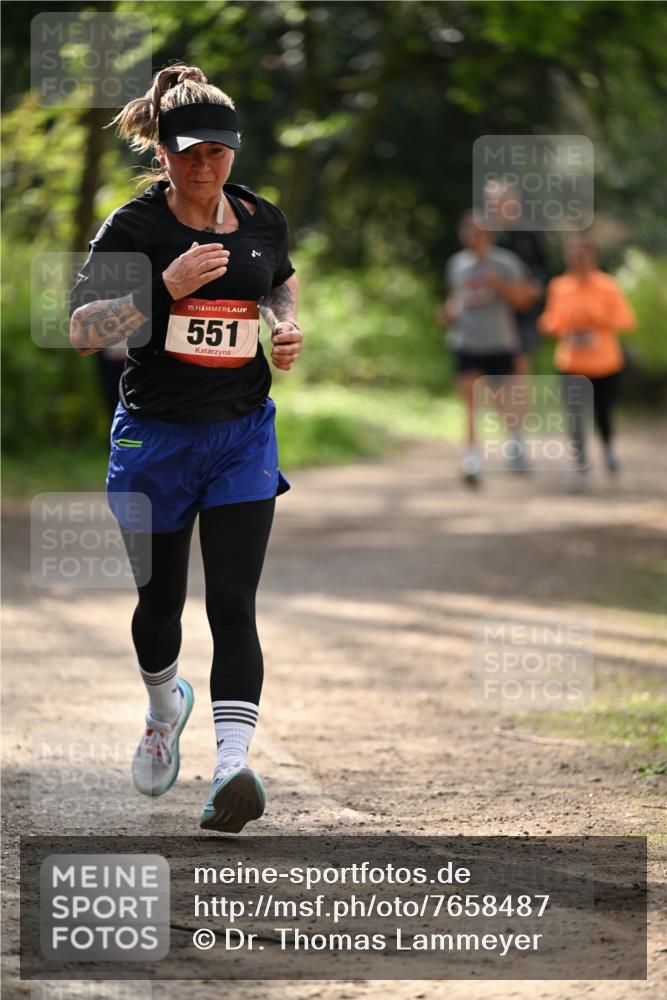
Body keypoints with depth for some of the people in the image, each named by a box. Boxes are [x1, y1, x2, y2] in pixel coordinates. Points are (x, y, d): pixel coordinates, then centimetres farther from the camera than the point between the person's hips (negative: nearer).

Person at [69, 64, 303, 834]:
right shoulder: (133, 227, -11)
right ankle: (166, 708, 46)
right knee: (160, 602, 13)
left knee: (232, 604, -12)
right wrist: (166, 288, -27)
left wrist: (288, 326, 3)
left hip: (243, 434, 1)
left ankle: (231, 766, -23)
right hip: (155, 435, -1)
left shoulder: (261, 218, 2)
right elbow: (79, 330, -17)